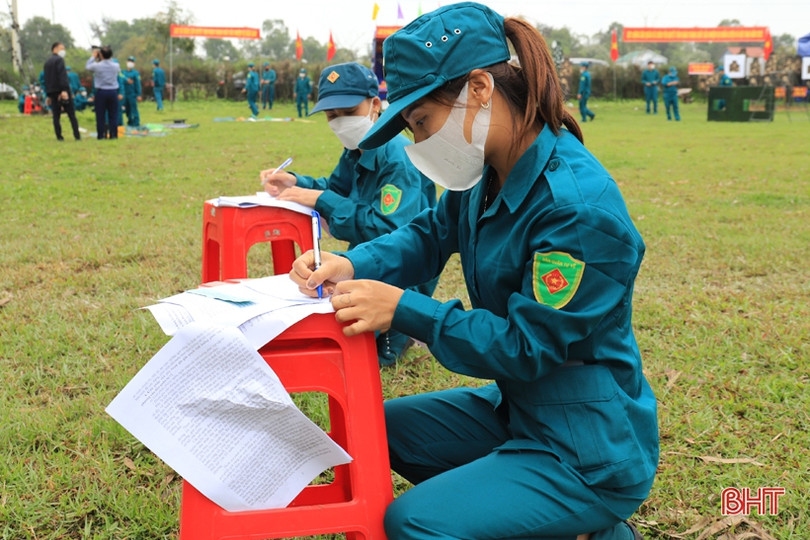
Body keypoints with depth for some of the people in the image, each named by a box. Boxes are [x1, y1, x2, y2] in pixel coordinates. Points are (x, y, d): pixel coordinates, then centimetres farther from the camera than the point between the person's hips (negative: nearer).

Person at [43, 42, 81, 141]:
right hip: (62, 90, -7)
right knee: (71, 114, -3)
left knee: (56, 116, 5)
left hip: (52, 92, 7)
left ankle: (59, 136, 0)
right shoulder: (59, 60, -5)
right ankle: (77, 136, -8)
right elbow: (62, 76, -18)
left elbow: (46, 80, 19)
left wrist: (48, 95, 21)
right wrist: (64, 90, -25)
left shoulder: (47, 62, 18)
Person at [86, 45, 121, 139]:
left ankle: (101, 135, 2)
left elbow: (87, 66, 11)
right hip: (113, 92, 2)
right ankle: (113, 134, 3)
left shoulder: (97, 65, -9)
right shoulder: (116, 66, -3)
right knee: (113, 115, 5)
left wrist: (93, 56, 23)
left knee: (100, 115, 3)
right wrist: (110, 58, 22)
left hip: (101, 92, -2)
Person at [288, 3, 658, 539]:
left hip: (589, 449, -9)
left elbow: (527, 346, -25)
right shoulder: (485, 175, -3)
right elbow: (430, 235, 11)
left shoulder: (580, 205, -29)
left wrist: (404, 309, -25)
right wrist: (352, 265, -8)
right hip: (516, 407, 9)